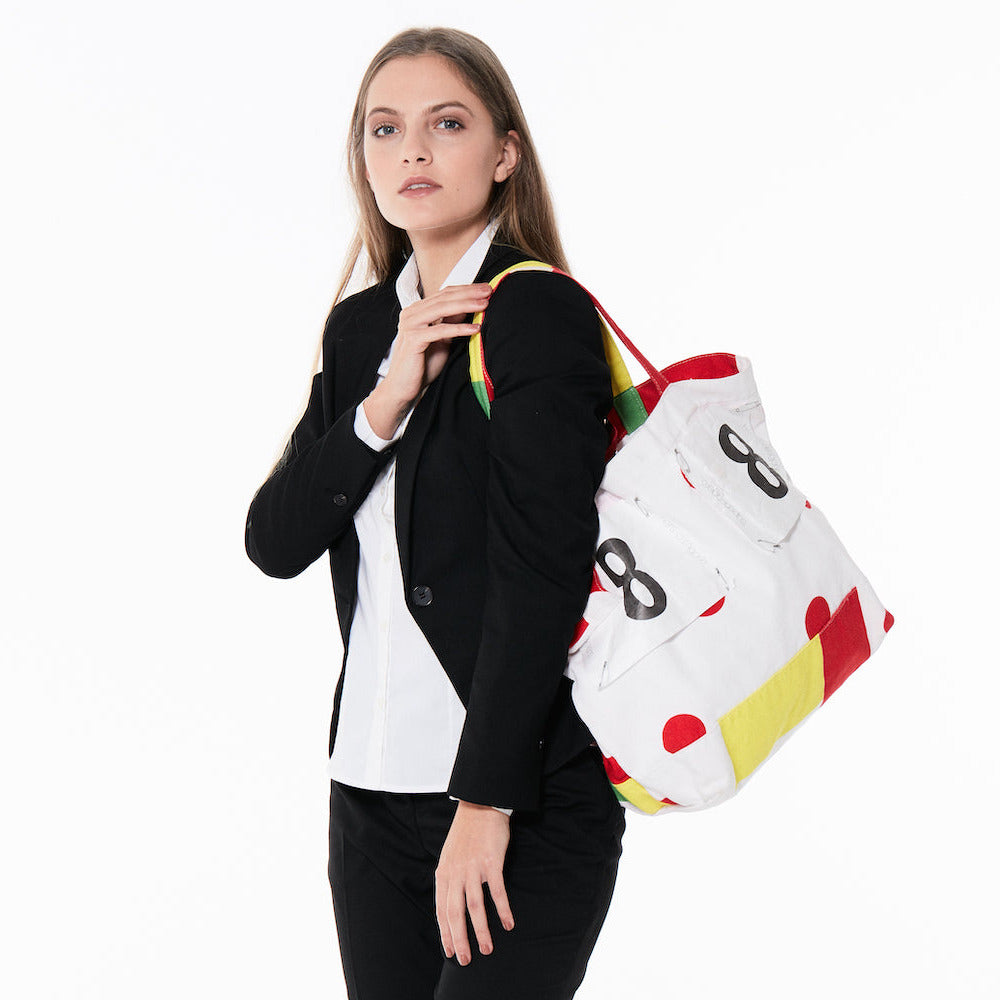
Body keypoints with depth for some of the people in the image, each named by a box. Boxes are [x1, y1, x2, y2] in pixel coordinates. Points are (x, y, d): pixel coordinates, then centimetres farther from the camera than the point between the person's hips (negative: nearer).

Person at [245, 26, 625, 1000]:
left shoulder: (541, 315, -9)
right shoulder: (360, 328, 11)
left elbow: (541, 573, -15)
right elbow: (273, 543, 3)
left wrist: (485, 804, -18)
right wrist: (384, 402, -12)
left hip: (527, 801, -6)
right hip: (369, 788, 6)